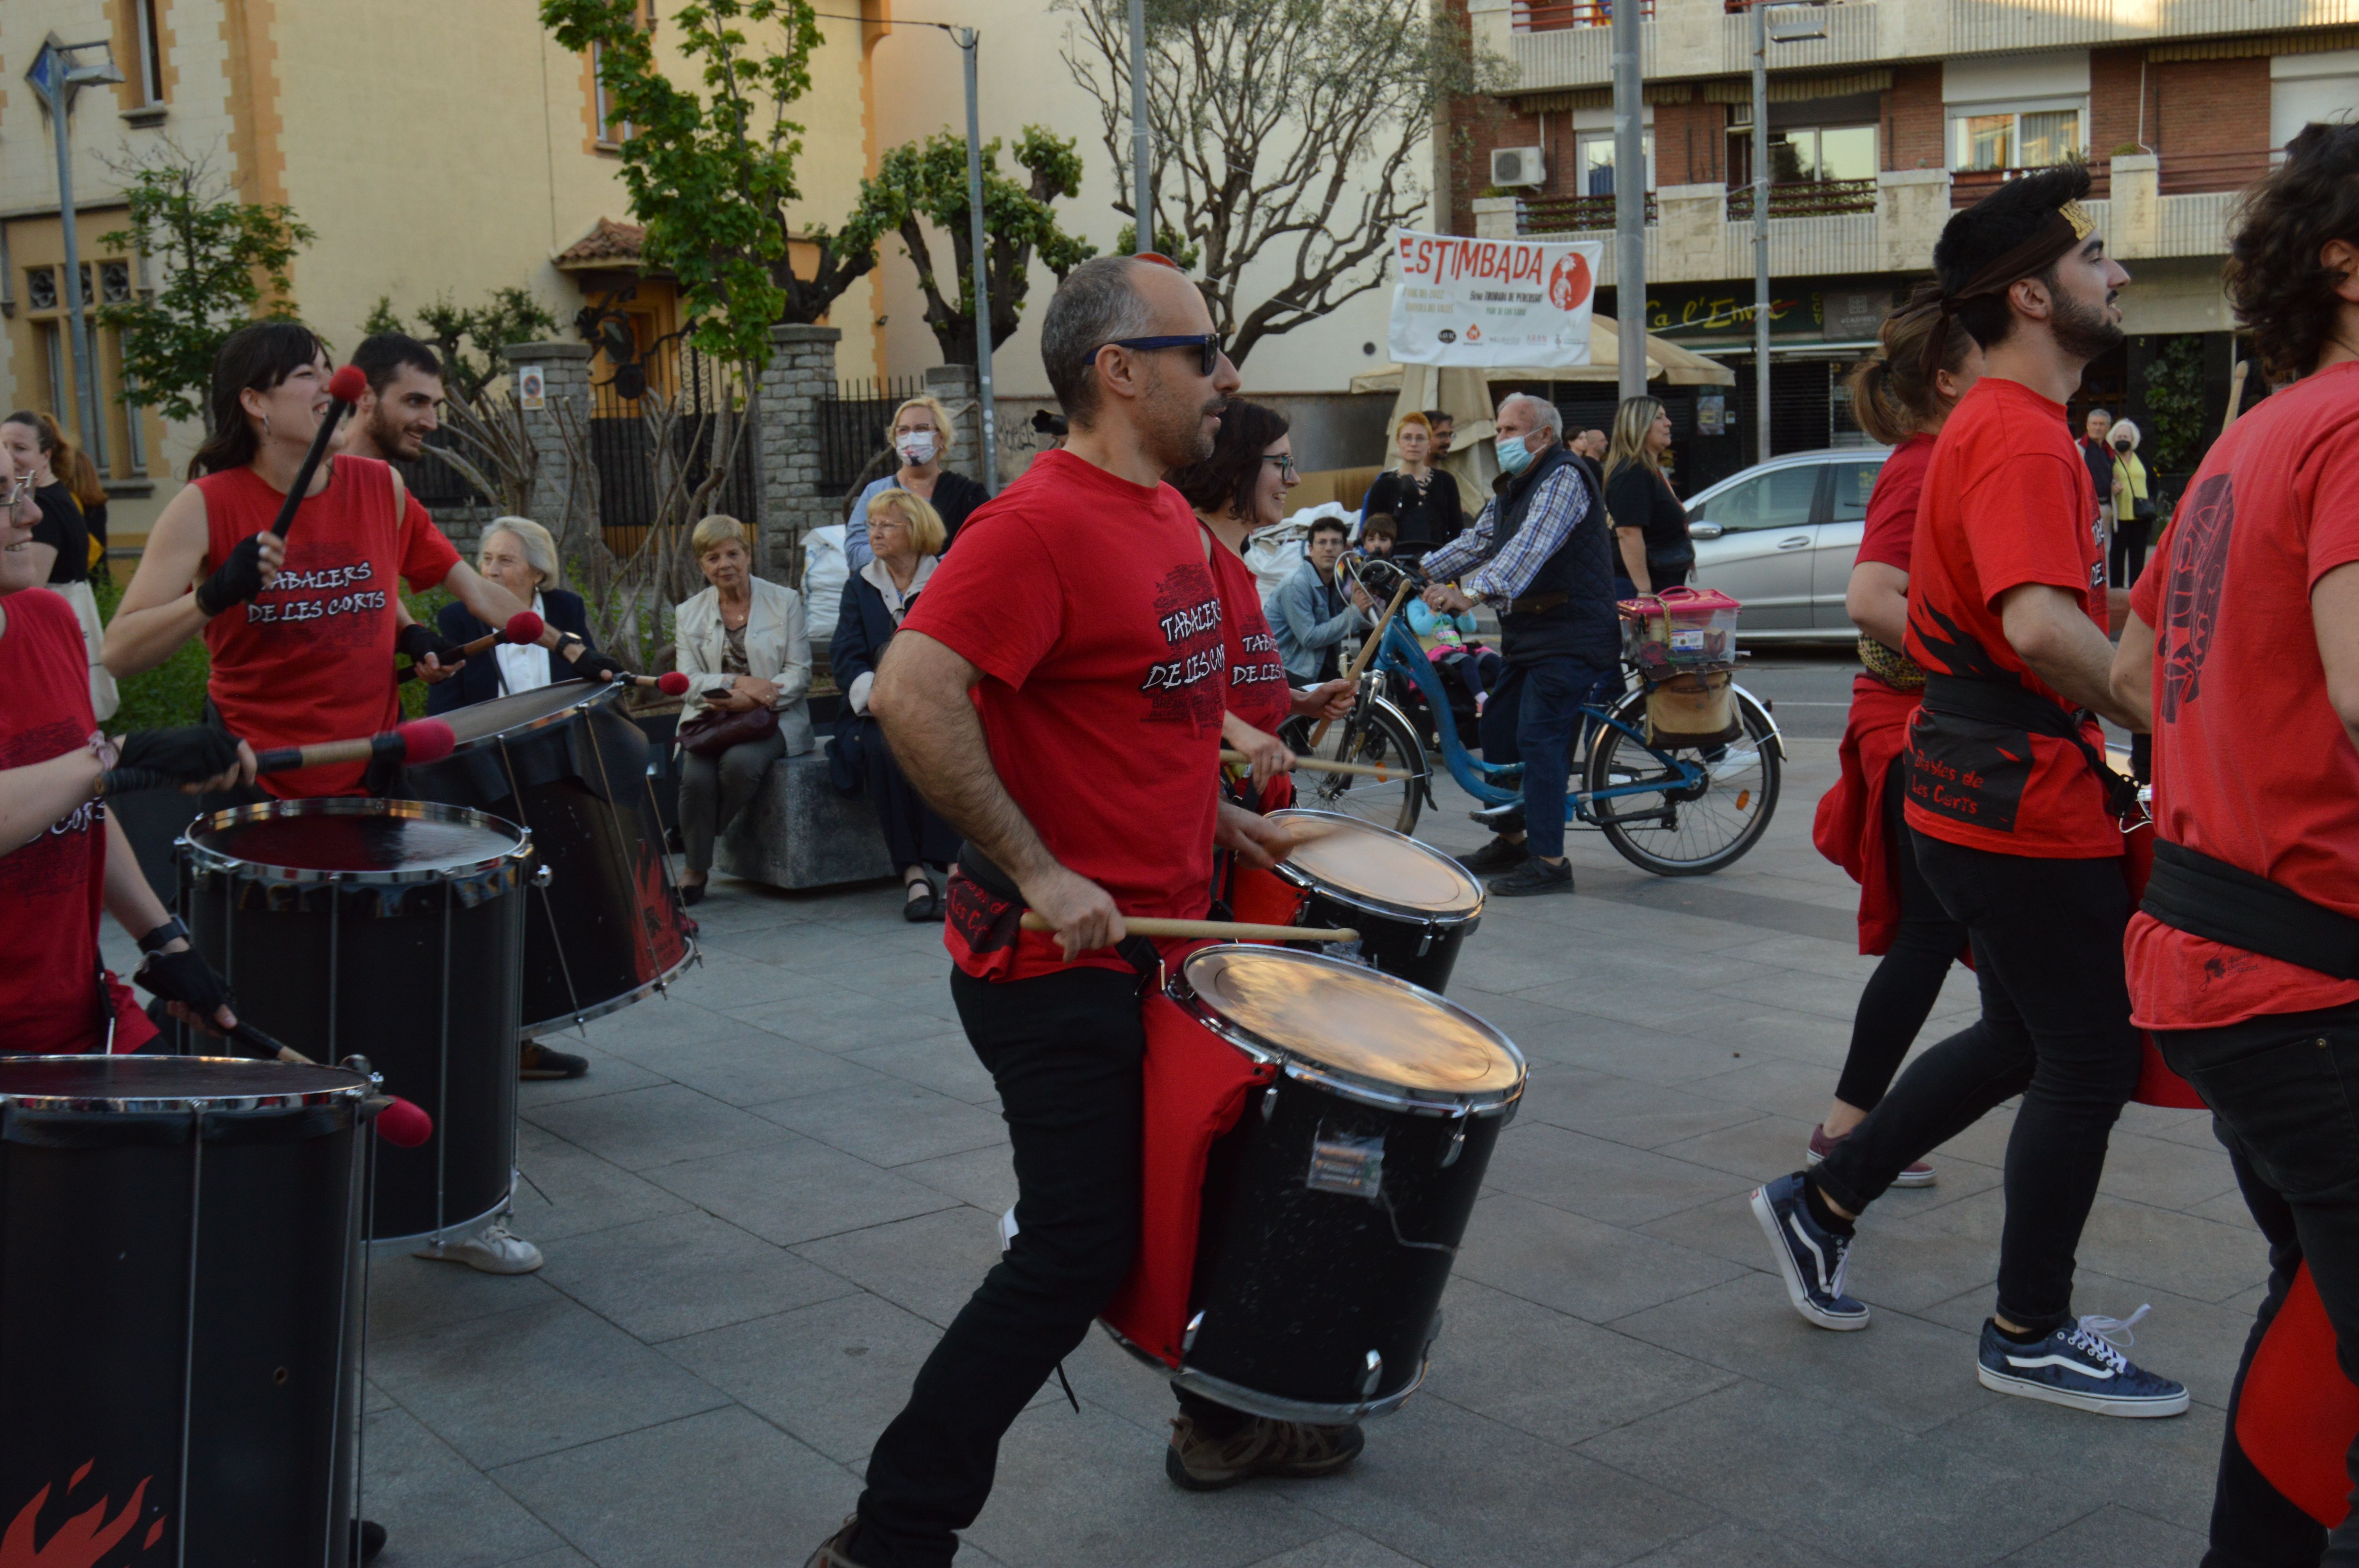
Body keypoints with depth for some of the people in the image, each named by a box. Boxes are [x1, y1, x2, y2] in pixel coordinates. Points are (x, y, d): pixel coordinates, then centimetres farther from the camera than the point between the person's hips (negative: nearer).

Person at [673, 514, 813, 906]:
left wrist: (750, 700, -17)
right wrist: (737, 683, -17)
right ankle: (695, 871, -14)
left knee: (740, 762, -34)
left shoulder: (785, 602, 7)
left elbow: (799, 675, -1)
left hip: (772, 719, -2)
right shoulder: (690, 614, 14)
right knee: (696, 775, -30)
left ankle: (693, 842, -10)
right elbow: (689, 682, 3)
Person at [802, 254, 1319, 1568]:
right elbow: (913, 696, -30)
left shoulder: (1168, 515, 11)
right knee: (1077, 1255, -6)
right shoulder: (1042, 524, -20)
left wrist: (1208, 813, 14)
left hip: (1164, 935, 10)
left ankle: (1226, 1422, 45)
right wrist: (1037, 872, -27)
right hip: (1062, 964, -10)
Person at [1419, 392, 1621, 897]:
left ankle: (1549, 862, -11)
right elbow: (1477, 543, 23)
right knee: (1497, 726, 12)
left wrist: (1472, 593, -40)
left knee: (1538, 738, -15)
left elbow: (1531, 547, -29)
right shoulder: (1512, 487, 18)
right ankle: (1511, 841, 26)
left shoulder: (1563, 477, -14)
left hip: (1570, 636, -10)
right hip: (1529, 634, 10)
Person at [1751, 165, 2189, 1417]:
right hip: (2027, 806, -10)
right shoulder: (2022, 437, -19)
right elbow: (2041, 627, -34)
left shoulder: (1993, 425, 15)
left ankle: (1822, 1203, 27)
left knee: (2027, 1040, 21)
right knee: (2090, 1058, 3)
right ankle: (2031, 1335, 17)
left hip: (1974, 791, 10)